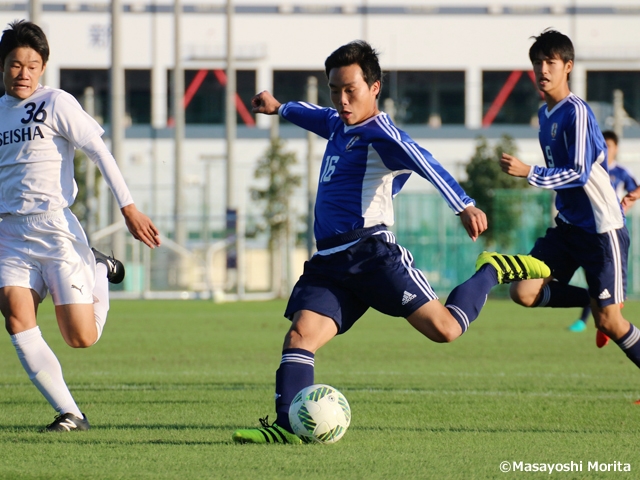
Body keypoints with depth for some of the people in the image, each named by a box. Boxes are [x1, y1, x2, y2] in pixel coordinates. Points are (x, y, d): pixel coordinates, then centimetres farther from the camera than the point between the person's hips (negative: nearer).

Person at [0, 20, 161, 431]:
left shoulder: (55, 103, -3)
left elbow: (99, 151, -7)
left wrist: (129, 208, -13)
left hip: (56, 228, -5)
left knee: (81, 338, -7)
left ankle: (99, 273, 25)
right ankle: (70, 413, -11)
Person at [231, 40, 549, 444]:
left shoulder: (380, 133, -7)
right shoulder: (338, 125, 20)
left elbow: (424, 163, -24)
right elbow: (318, 116, 47)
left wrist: (464, 206, -41)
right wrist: (280, 108, 65)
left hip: (372, 254, -7)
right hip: (329, 263, 8)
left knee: (445, 328, -12)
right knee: (301, 333, -14)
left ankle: (492, 271, 13)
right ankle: (288, 426, -20)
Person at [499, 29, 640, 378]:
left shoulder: (576, 112, -18)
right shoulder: (545, 114, 8)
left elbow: (579, 174, -23)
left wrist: (528, 173, -28)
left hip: (602, 228, -8)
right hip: (568, 225, 8)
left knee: (608, 322, -7)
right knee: (524, 292, -7)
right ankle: (595, 302, 13)